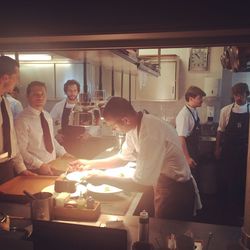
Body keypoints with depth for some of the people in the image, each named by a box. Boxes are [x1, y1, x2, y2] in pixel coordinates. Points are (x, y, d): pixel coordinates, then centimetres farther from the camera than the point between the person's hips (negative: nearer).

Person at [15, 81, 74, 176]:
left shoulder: (47, 116, 7)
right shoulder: (22, 120, -15)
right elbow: (21, 151, -16)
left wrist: (64, 153, 6)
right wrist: (40, 165, -21)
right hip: (36, 170, -6)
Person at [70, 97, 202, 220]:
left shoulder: (151, 135, -34)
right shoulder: (136, 125, -5)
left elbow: (142, 184, -31)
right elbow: (123, 157, 8)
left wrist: (104, 179, -22)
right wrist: (91, 163, 0)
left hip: (176, 191, -8)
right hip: (163, 182, 8)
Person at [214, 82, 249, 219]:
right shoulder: (226, 110, -3)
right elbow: (220, 131, 3)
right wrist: (217, 148, 3)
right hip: (228, 151, 0)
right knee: (227, 178, 8)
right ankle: (228, 205, 27)